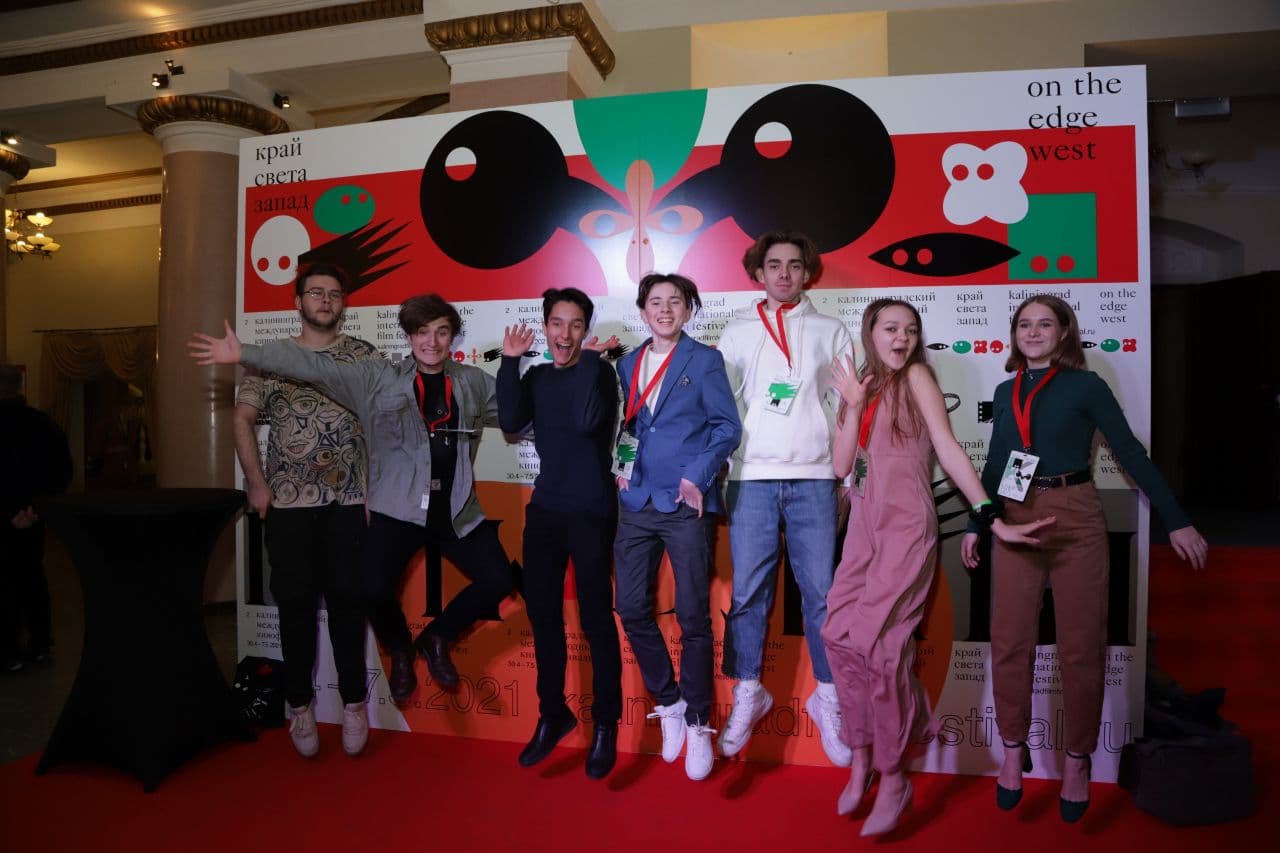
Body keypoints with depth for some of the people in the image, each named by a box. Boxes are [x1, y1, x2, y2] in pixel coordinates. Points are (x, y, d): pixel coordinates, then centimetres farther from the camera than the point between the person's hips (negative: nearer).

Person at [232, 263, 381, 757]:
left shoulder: (364, 356, 6)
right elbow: (243, 419, 4)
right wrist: (257, 483, -4)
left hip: (350, 501, -1)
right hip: (288, 502, 1)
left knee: (347, 600, 4)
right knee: (296, 602, 8)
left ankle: (353, 701, 17)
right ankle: (300, 703, 22)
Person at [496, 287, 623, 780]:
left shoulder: (599, 372, -5)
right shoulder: (536, 377, 10)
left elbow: (586, 421, -24)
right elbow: (511, 423, -5)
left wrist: (588, 358, -21)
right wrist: (510, 362, -6)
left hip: (590, 512, -5)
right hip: (544, 510, 5)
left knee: (596, 619, 0)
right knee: (542, 614, 10)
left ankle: (605, 724, 15)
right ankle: (553, 714, 27)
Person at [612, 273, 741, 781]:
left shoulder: (704, 360, 2)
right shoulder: (626, 364, 14)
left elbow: (727, 426, -3)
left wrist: (698, 476, -14)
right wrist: (618, 464, 3)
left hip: (687, 504, -4)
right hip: (637, 503, 5)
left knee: (693, 615, -1)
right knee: (632, 609, 4)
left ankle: (698, 721, 17)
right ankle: (667, 703, 26)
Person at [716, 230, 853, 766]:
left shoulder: (830, 332, 12)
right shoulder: (737, 332, 12)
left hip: (813, 478, 0)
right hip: (751, 477, 0)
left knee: (821, 591, 0)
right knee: (748, 591, 2)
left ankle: (827, 699, 15)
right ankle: (748, 694, 16)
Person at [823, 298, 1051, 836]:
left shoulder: (916, 377, -2)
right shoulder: (861, 388, 13)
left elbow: (949, 451, -7)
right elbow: (841, 465, 3)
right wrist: (854, 404, -6)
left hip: (905, 524, -6)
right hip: (864, 522, 6)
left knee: (877, 640, -9)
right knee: (839, 635, 0)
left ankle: (893, 777, 8)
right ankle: (862, 758, 18)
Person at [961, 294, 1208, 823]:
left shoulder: (1085, 385, 1)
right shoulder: (1005, 392, 11)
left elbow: (1131, 453, 0)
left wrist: (1176, 521, -3)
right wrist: (975, 523, 14)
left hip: (1076, 520, -3)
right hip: (1015, 521, 3)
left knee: (1080, 647, 3)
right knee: (1009, 643, 2)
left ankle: (1077, 759, 19)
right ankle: (1014, 750, 17)